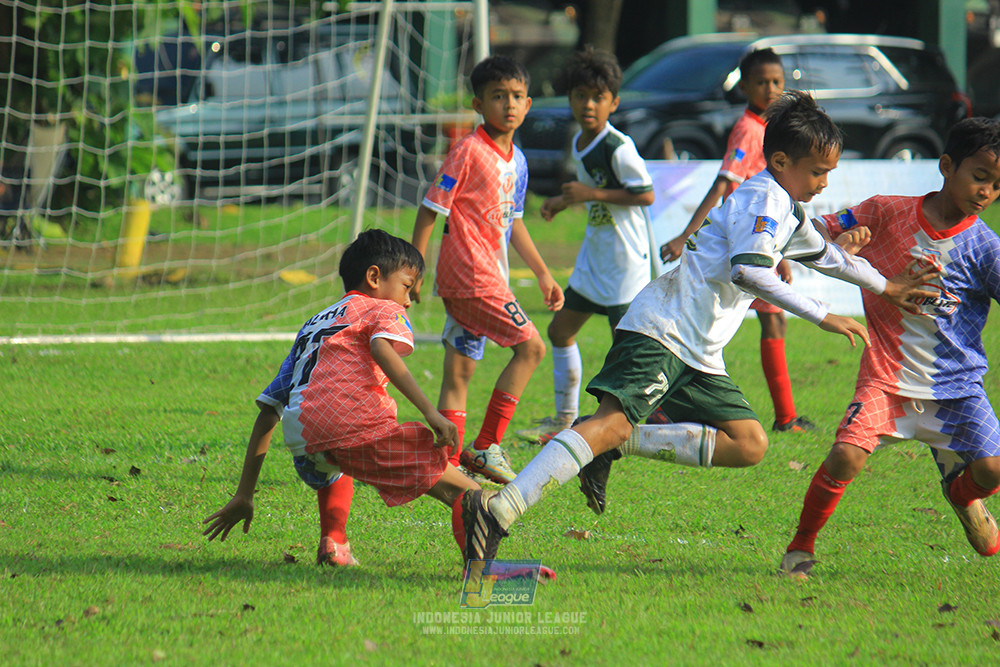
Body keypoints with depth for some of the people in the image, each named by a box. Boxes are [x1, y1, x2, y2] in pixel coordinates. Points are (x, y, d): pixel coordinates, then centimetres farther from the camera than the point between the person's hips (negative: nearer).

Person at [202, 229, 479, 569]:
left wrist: (244, 496, 37)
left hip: (302, 443, 6)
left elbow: (267, 412, 34)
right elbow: (382, 349, -9)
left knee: (331, 470, 41)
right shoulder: (385, 309, 17)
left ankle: (331, 542, 20)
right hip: (357, 424, -6)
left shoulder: (311, 326, 36)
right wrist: (431, 413, -18)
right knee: (459, 489, -8)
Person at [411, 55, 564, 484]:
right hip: (470, 276, -8)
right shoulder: (469, 152, -12)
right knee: (530, 346, -10)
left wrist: (543, 274, 27)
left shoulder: (517, 161, 13)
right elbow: (430, 210, -11)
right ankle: (487, 446, -7)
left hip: (487, 278, 8)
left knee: (459, 372, 8)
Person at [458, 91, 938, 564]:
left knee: (749, 446, 2)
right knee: (614, 421, -26)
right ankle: (498, 509, -36)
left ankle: (614, 447, -1)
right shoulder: (762, 198, -9)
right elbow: (747, 270, -25)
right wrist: (822, 316, -24)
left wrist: (886, 287, 51)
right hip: (661, 330, -10)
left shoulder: (789, 213, 22)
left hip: (698, 355, 10)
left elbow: (824, 255, 42)